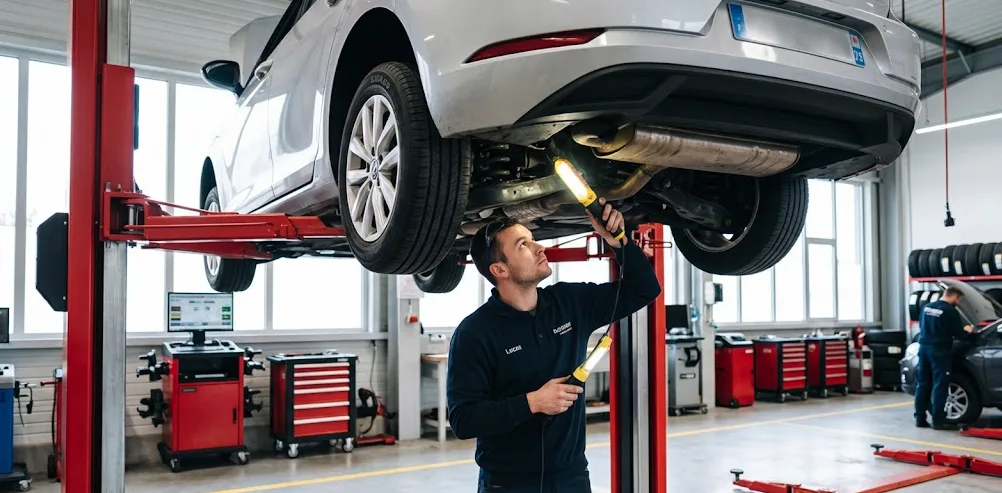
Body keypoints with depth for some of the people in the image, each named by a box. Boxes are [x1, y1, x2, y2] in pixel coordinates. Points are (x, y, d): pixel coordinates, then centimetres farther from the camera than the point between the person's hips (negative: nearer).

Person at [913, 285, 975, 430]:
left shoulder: (927, 307, 10)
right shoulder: (951, 311, -11)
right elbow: (958, 334, -8)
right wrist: (967, 330, 13)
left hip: (924, 348, 7)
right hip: (939, 351, -7)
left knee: (922, 384, 9)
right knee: (940, 386, -2)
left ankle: (920, 418, 12)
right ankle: (938, 421, -1)